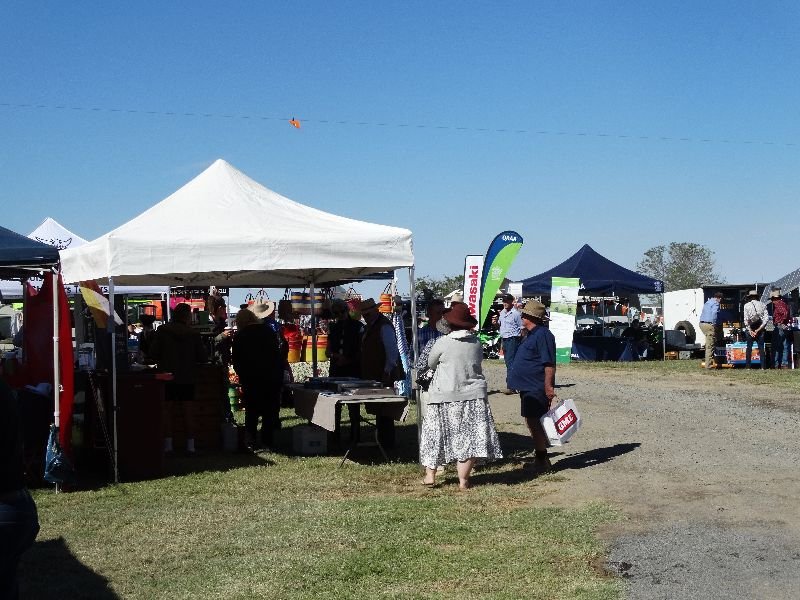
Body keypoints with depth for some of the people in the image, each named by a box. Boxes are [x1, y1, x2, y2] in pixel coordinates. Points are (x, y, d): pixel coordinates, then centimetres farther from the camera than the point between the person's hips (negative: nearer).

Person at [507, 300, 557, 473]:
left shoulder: (543, 335, -17)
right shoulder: (531, 335, 16)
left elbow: (549, 364, -22)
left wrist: (548, 386, -26)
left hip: (536, 388, -11)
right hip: (528, 388, 11)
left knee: (535, 423, -7)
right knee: (532, 423, 16)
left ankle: (542, 461, 0)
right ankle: (540, 458, 25)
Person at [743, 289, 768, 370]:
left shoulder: (747, 305, -2)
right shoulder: (762, 305, 4)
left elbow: (746, 319, -9)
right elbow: (766, 318, -5)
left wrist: (750, 330, -8)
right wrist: (759, 329, -7)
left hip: (750, 328, -2)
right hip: (760, 328, 2)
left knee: (749, 347, 4)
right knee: (761, 347, 5)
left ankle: (748, 366, 1)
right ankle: (763, 366, 0)